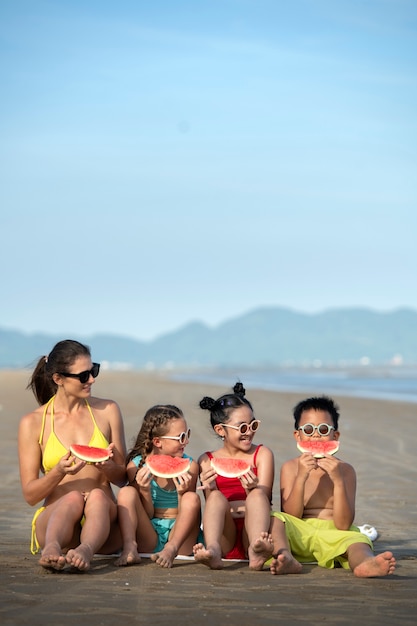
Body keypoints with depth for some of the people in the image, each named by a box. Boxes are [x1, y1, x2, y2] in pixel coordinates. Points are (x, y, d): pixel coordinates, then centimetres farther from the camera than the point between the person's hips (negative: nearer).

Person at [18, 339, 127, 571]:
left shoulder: (107, 410, 11)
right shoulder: (33, 422, 5)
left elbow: (123, 478, 11)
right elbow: (30, 494, 2)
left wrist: (107, 467, -13)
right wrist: (59, 472, -18)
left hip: (103, 518, 1)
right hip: (55, 516, -1)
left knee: (97, 496, -32)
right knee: (73, 497, -34)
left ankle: (87, 549, -60)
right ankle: (52, 547, -63)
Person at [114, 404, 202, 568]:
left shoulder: (189, 466, -2)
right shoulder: (136, 465, -4)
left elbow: (185, 516, -1)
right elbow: (146, 516, -1)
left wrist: (182, 494, -21)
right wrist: (145, 491, -20)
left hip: (178, 534, 0)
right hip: (148, 538, 0)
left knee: (192, 499, -24)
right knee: (127, 492, -19)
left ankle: (171, 549, -33)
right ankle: (130, 548, -37)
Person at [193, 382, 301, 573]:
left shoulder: (262, 454, 11)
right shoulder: (207, 461, 12)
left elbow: (262, 500, -1)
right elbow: (212, 504, 4)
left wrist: (252, 490, -24)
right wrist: (209, 489, -19)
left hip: (251, 529, 0)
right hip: (224, 537, 0)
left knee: (257, 495, -27)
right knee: (217, 497, -26)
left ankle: (257, 549, -56)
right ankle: (212, 551, -55)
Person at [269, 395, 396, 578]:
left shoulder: (345, 470, 3)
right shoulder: (290, 467, 5)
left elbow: (343, 525, -7)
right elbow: (290, 517, -5)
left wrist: (338, 480, -17)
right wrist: (301, 478, -16)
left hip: (333, 536, -1)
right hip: (299, 536, 1)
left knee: (357, 541, -32)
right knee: (275, 519, -27)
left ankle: (365, 563, -70)